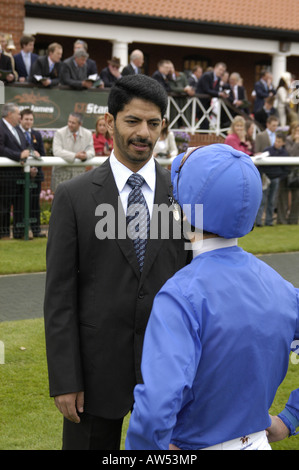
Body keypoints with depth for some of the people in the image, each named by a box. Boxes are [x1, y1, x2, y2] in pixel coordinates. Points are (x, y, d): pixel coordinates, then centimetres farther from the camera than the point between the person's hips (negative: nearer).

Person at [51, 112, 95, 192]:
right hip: (62, 171, -2)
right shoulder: (59, 133, -4)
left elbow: (91, 151, 4)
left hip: (79, 172, 2)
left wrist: (85, 155, -23)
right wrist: (75, 155, -26)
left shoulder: (87, 134, 5)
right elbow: (57, 151, -16)